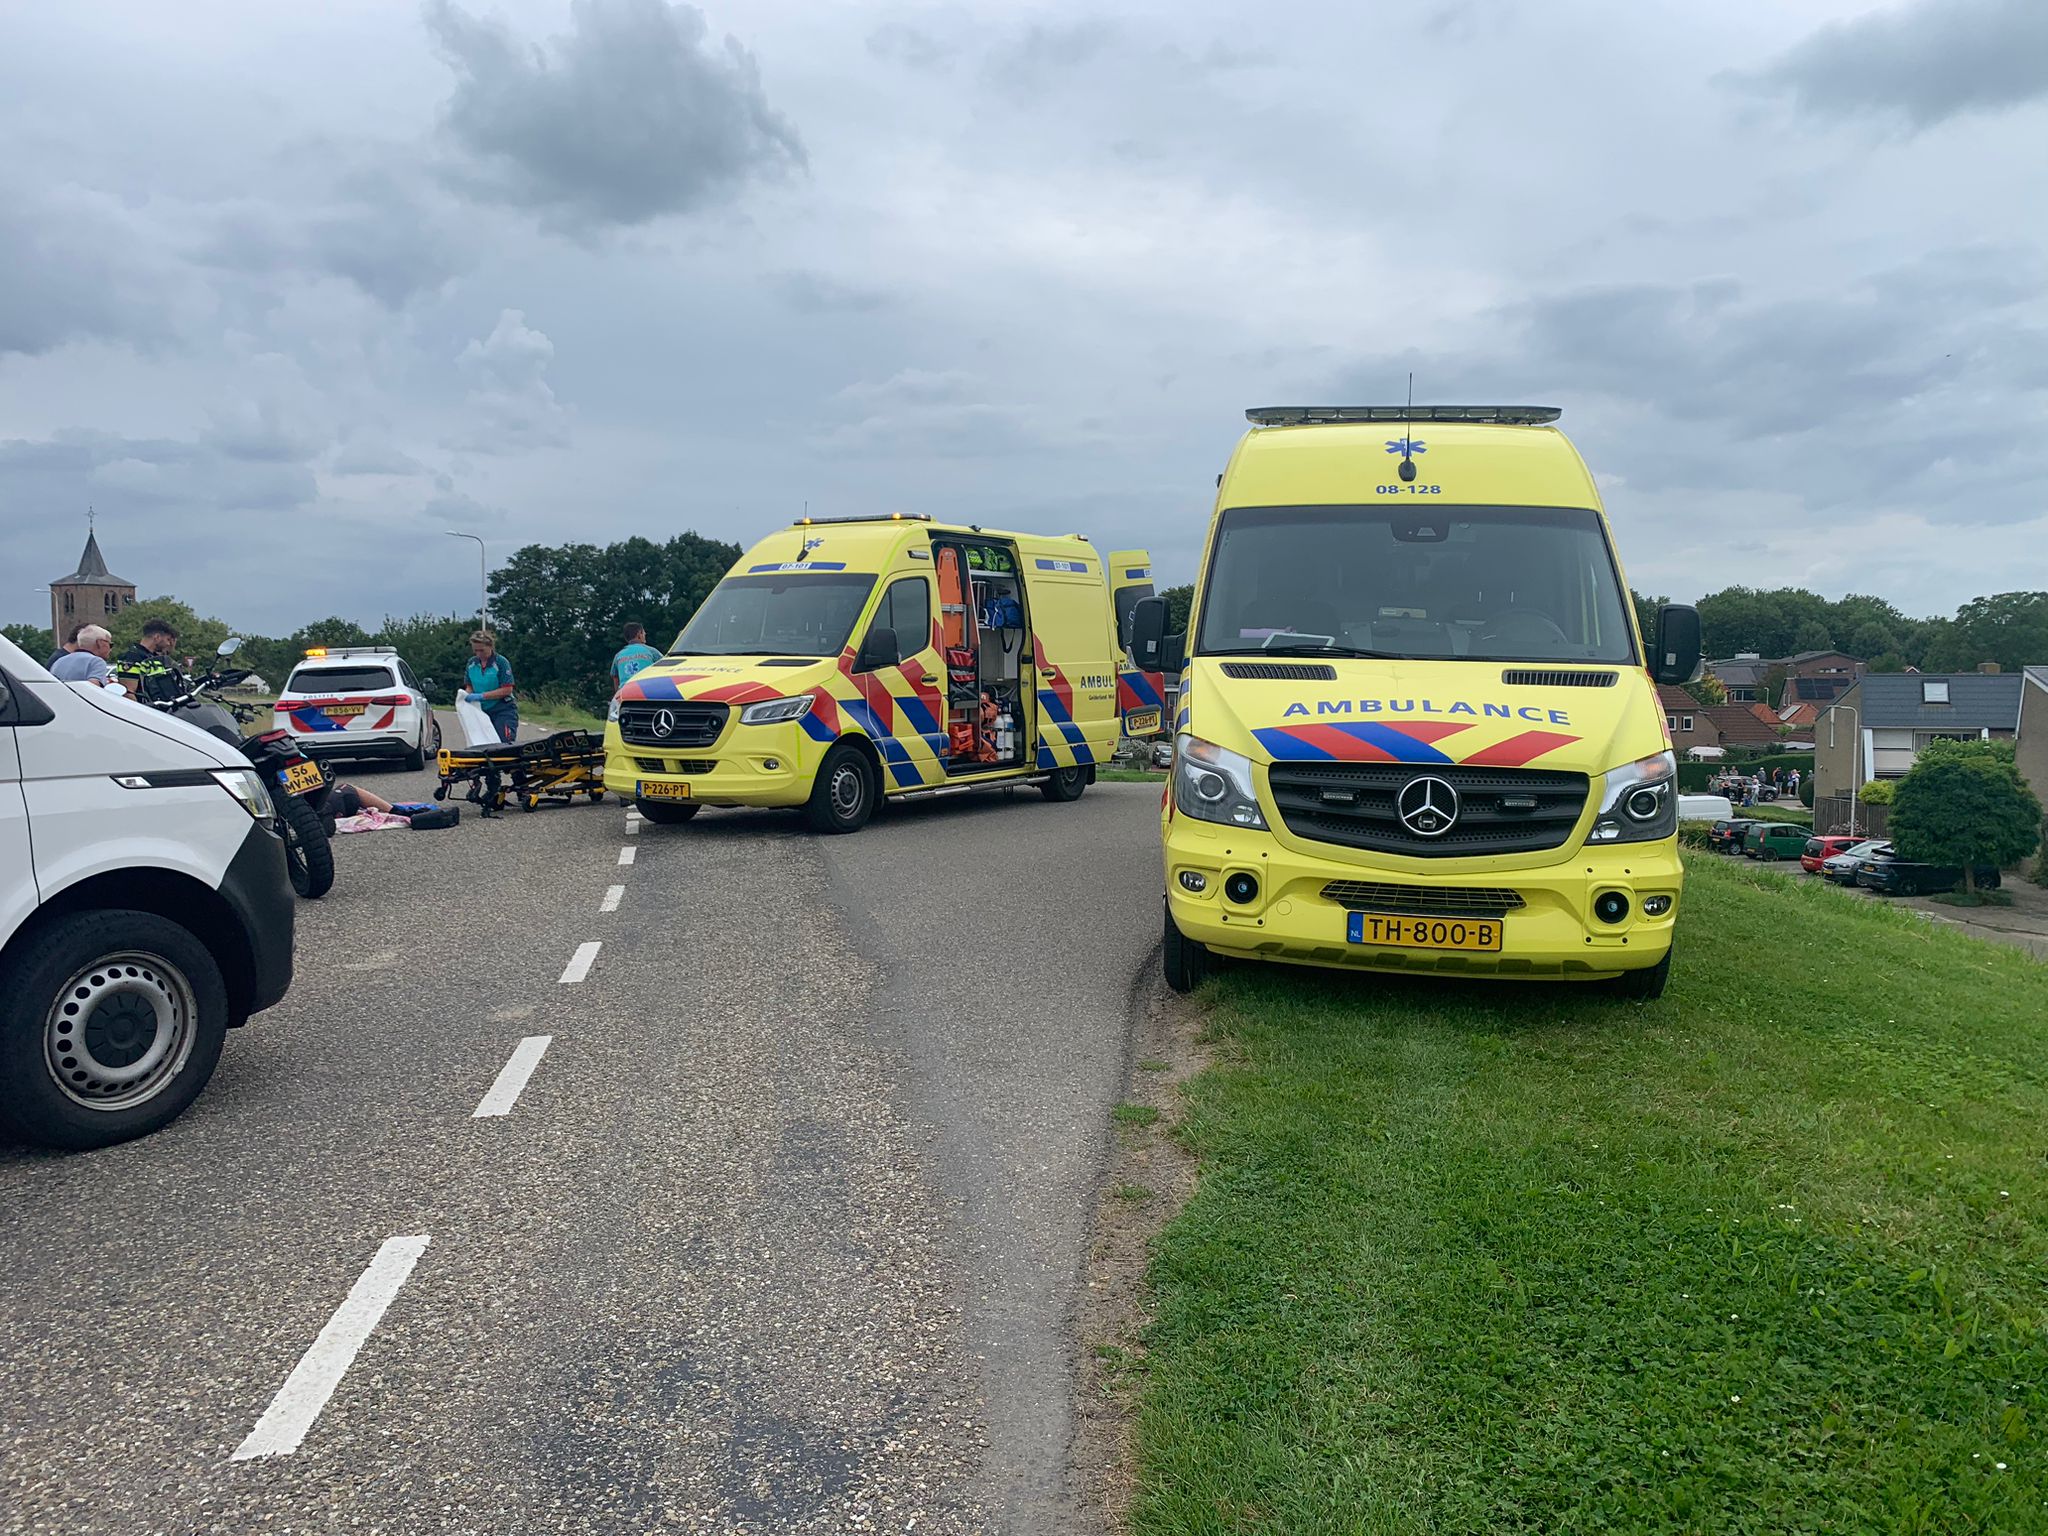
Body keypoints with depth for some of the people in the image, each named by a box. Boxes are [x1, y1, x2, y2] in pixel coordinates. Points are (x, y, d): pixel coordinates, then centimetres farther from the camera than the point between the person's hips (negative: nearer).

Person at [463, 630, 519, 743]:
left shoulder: (501, 662, -11)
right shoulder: (472, 663, 6)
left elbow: (507, 690, -16)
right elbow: (470, 686, 17)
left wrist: (481, 696, -20)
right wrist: (468, 697, -7)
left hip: (503, 711, -6)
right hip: (483, 712, 6)